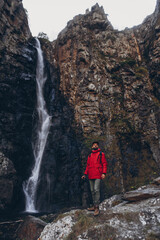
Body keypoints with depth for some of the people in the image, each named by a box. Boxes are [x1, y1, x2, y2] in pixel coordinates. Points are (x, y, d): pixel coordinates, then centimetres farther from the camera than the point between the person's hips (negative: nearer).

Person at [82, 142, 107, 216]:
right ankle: (94, 206, 19)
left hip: (98, 175, -5)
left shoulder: (101, 154, 5)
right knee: (92, 191, 9)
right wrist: (85, 174, 14)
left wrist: (104, 173, -13)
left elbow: (104, 164, -1)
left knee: (96, 190, -14)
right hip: (91, 176, 5)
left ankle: (97, 207, -10)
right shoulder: (90, 156, 18)